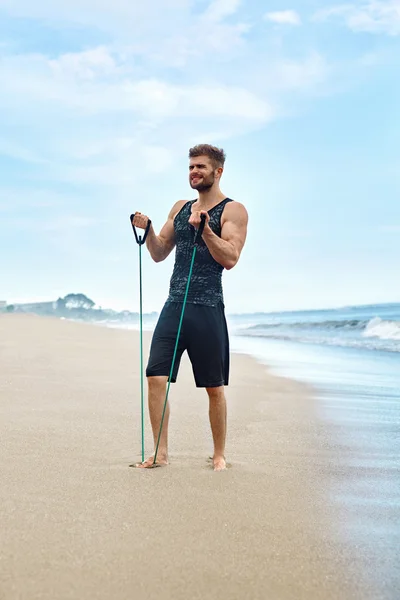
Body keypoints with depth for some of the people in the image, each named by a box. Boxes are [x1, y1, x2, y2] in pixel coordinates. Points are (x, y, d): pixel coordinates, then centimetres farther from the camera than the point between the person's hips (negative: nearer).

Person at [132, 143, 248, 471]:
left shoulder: (233, 210, -1)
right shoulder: (180, 208, 16)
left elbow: (230, 259, -13)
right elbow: (159, 254, 19)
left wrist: (204, 228, -23)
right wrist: (148, 230, 1)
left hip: (208, 309, -5)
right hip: (174, 305, 5)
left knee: (214, 387, 4)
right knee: (156, 378, -4)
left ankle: (219, 455, 19)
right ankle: (161, 453, 6)